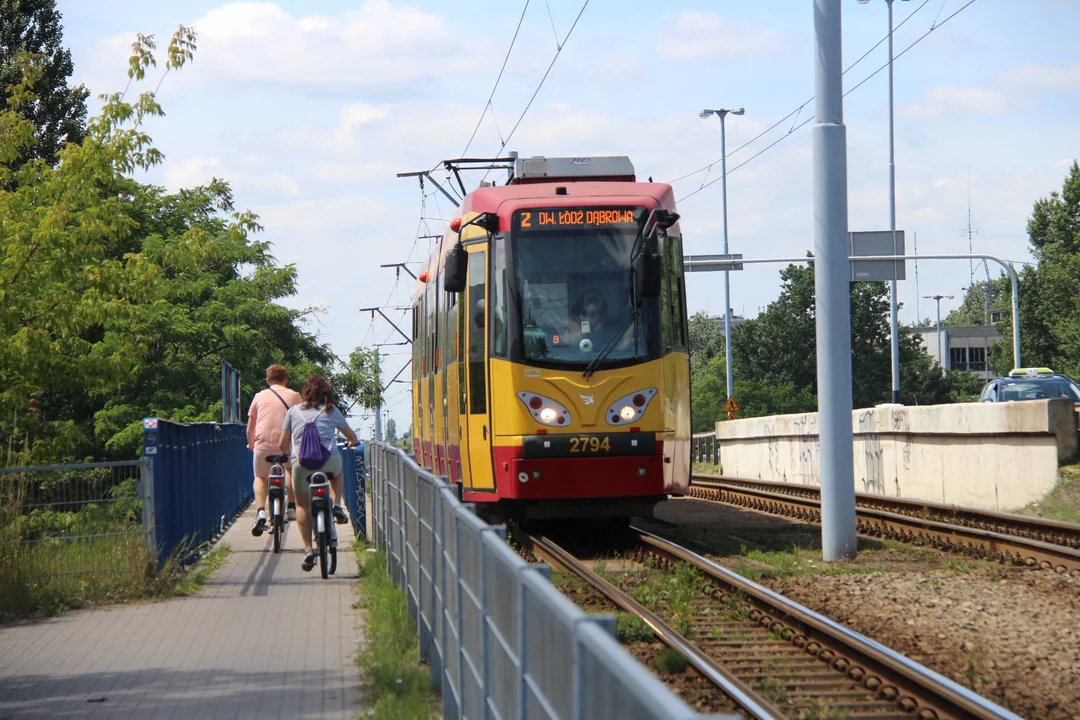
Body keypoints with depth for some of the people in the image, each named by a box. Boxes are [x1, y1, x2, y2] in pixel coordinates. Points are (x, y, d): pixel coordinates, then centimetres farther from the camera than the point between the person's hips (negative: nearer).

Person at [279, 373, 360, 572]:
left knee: (302, 505, 15)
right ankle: (337, 506, 13)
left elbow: (283, 444, 13)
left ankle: (308, 549, 3)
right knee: (338, 474, 36)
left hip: (301, 462, 0)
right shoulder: (331, 411, 13)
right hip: (330, 461, 0)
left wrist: (291, 452, 35)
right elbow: (353, 439, 19)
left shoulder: (293, 411, 14)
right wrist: (352, 443, 43)